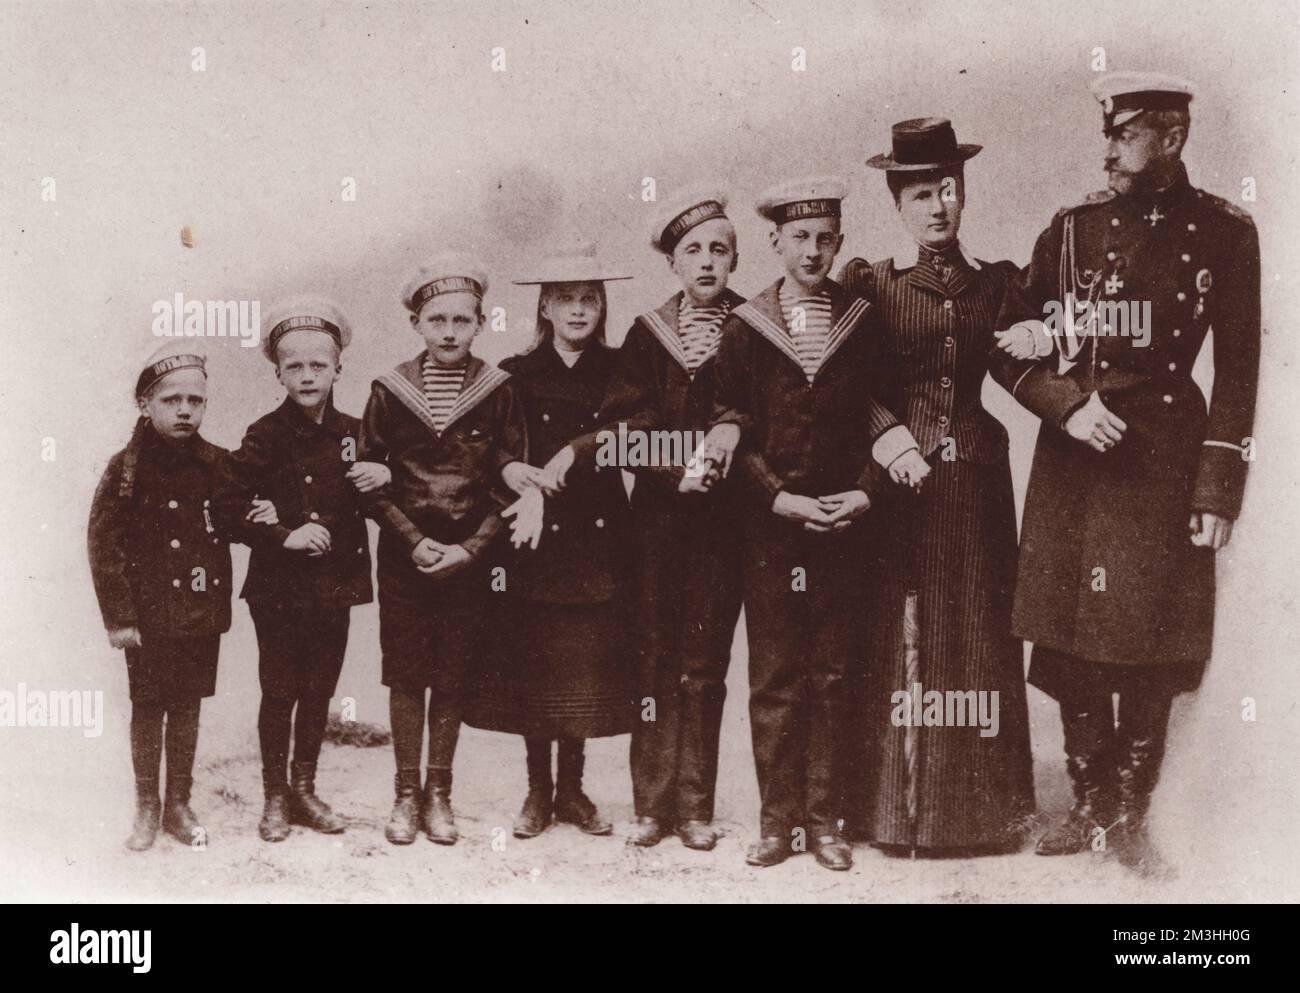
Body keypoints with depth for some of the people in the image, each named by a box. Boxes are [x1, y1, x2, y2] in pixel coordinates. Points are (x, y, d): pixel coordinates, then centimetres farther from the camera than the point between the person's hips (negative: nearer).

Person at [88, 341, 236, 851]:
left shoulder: (217, 465, 2)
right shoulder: (126, 469, -8)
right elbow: (103, 544, -8)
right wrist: (118, 616, -11)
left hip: (201, 611, 3)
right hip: (149, 612, -3)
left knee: (187, 705, 10)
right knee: (148, 707, 5)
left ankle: (179, 806, 23)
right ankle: (147, 808, 20)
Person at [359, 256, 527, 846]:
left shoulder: (498, 392, -3)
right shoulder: (389, 391, -2)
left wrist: (470, 549, -11)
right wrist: (416, 542, -10)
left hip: (469, 557, 0)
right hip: (403, 554, 0)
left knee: (453, 678, 5)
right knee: (406, 675, 4)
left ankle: (438, 795, 17)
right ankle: (407, 794, 15)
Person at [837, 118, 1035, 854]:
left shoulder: (1000, 283, 9)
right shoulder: (871, 285, 2)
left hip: (975, 481, 2)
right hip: (898, 480, -2)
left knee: (980, 630, 5)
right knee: (898, 633, -1)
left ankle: (980, 806, 15)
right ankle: (898, 806, 9)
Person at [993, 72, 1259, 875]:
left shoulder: (1225, 232, 0)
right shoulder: (1072, 228, 6)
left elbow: (1237, 370, -2)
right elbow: (1015, 347, 7)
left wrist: (1219, 490, -7)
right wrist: (1067, 405, -11)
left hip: (1165, 464, -2)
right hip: (1073, 462, 2)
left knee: (1152, 655, 1)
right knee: (1074, 644, 6)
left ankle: (1131, 816, 15)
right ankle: (1091, 806, 21)